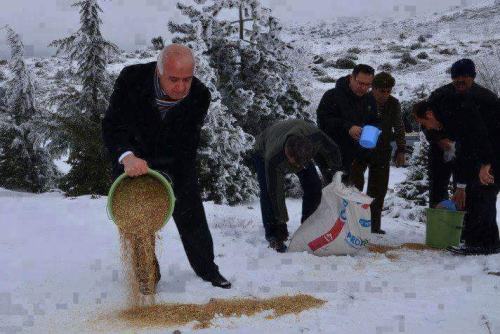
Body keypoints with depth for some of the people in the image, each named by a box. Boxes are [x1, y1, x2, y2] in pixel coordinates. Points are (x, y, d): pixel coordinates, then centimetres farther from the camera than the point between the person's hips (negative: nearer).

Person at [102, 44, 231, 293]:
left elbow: (187, 146, -24)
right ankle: (145, 274, 17)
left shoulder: (199, 95, -27)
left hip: (174, 160, 1)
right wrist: (127, 156, -51)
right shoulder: (132, 79, -31)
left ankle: (207, 270, 24)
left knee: (191, 214, 7)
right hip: (131, 157, -1)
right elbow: (112, 125, -32)